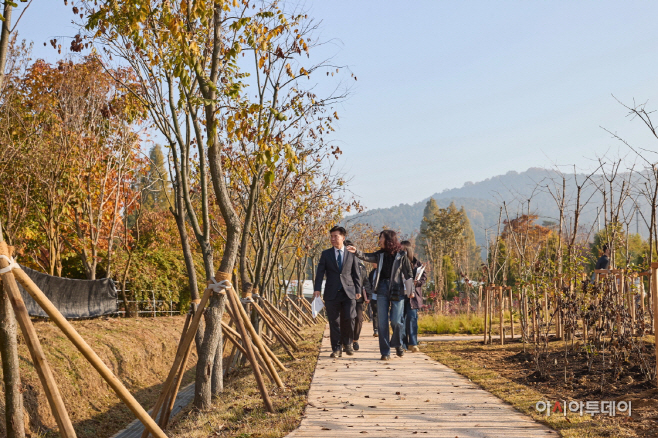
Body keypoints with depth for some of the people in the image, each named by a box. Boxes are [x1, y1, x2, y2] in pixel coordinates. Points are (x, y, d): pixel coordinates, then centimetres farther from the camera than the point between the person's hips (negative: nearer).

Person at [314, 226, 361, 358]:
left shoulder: (351, 254, 8)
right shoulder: (326, 254, 8)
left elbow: (356, 274, 11)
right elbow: (320, 272, 2)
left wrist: (358, 290, 5)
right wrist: (317, 289, -9)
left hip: (348, 292, 0)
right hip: (332, 293, 0)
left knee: (349, 319, -7)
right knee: (334, 322, 2)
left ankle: (347, 344, 16)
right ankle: (336, 349, 10)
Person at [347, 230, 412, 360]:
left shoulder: (401, 255, 2)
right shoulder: (380, 254, 13)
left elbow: (409, 273, 2)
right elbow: (367, 257, 0)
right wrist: (356, 251, -18)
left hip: (397, 290, -3)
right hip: (382, 289, 4)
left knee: (396, 321, -7)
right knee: (382, 322, 0)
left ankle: (397, 344, 22)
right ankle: (385, 352, 6)